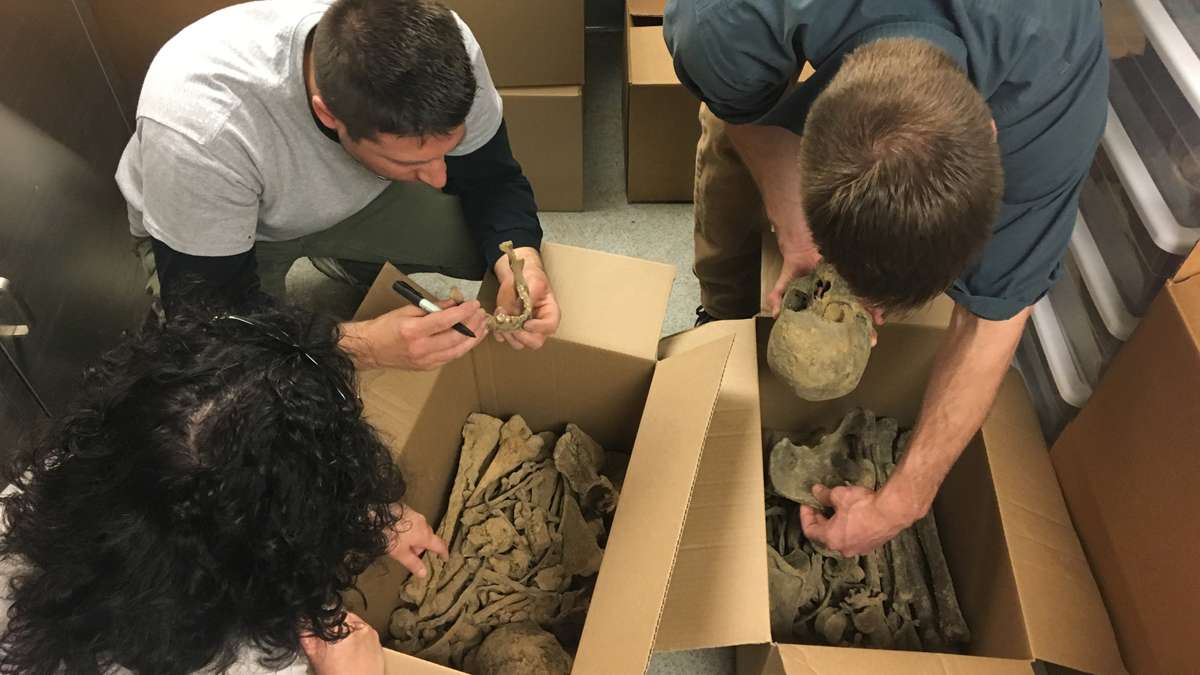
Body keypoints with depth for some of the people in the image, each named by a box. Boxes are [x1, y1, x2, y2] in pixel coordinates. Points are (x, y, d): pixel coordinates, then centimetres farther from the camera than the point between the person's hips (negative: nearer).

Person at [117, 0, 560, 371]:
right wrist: (363, 345, -48)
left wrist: (520, 259, -37)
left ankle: (350, 258, 15)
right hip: (198, 225, -3)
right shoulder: (200, 128, -42)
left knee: (495, 244, -12)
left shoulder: (444, 50, -32)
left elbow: (491, 177, -15)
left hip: (353, 194, 4)